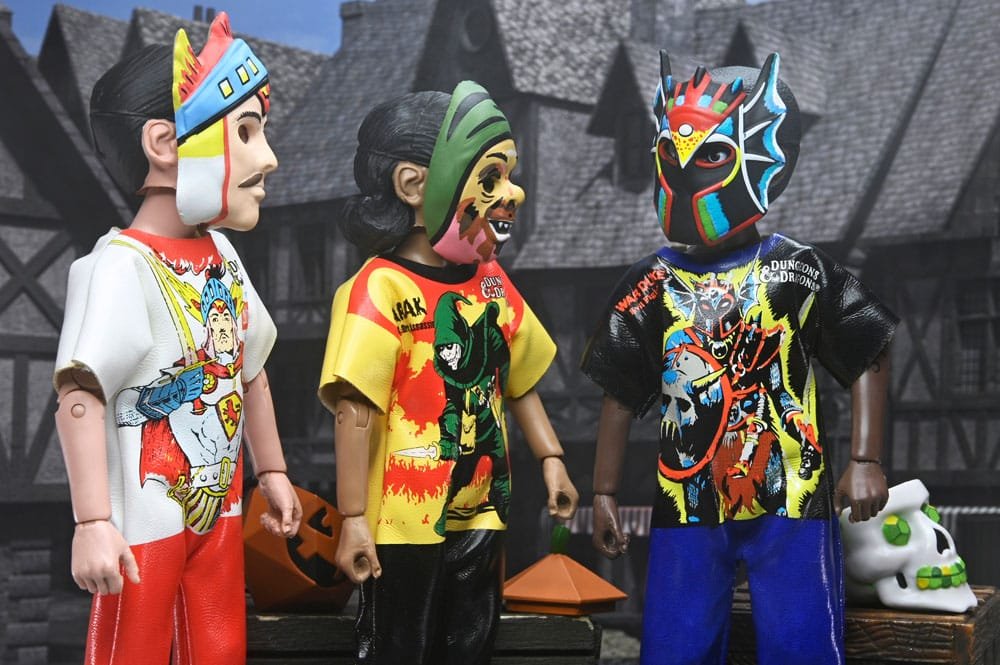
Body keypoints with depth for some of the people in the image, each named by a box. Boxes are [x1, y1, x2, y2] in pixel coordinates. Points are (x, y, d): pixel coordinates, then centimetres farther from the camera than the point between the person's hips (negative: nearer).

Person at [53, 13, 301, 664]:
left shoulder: (222, 254, 5)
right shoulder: (120, 267, -21)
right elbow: (81, 395, -26)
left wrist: (272, 472, 21)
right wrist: (93, 524, -29)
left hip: (219, 506, 8)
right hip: (143, 520, -8)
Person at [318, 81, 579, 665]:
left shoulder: (493, 284, 5)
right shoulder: (381, 289, -18)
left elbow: (520, 382, 18)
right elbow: (354, 411, -20)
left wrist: (551, 458, 13)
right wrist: (354, 520, -21)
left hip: (479, 515, 7)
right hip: (406, 524, -7)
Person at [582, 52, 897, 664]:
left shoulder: (801, 271, -2)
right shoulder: (651, 286, 4)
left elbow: (868, 361, 4)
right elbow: (622, 395, 11)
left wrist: (866, 462, -4)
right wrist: (604, 492, 11)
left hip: (792, 503, -2)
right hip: (688, 506, 2)